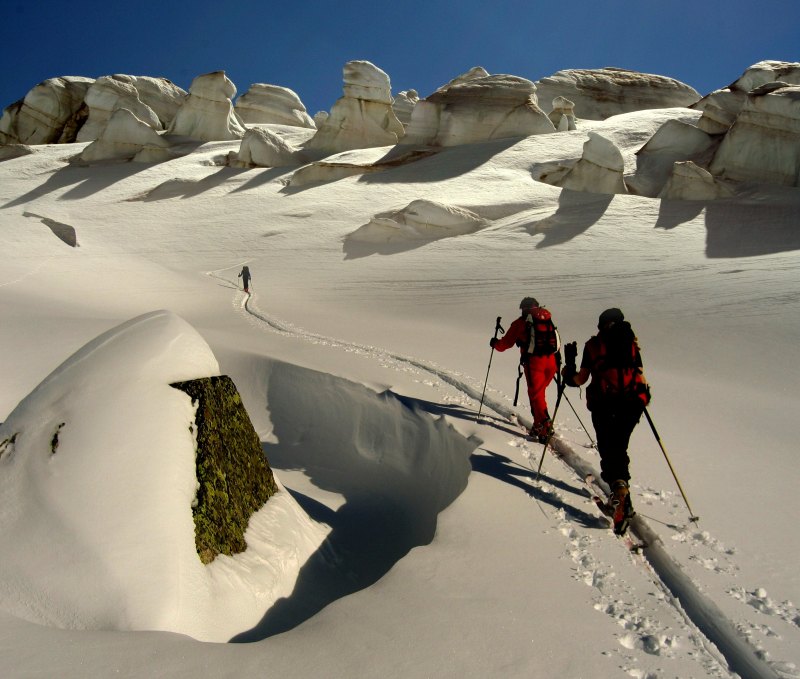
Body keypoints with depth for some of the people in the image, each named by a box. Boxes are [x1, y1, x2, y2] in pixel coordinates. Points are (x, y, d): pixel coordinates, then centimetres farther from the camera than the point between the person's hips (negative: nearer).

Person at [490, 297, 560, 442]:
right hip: (551, 361, 4)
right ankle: (539, 424, 21)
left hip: (534, 361, -4)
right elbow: (556, 342, 20)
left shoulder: (520, 322, 8)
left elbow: (505, 343, 14)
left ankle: (545, 424, -12)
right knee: (539, 392, 18)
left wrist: (495, 343, 32)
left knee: (536, 395, 1)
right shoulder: (547, 319, 18)